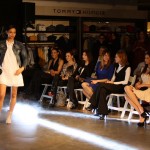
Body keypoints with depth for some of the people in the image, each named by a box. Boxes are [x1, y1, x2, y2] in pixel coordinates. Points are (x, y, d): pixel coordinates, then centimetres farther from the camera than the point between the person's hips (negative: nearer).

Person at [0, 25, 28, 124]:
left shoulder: (19, 45, 5)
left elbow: (25, 58, 6)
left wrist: (22, 68, -8)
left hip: (15, 72, 1)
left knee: (14, 95, 6)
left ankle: (9, 116, 18)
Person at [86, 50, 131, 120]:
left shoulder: (127, 68, -4)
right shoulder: (117, 66, 20)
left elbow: (125, 82, -12)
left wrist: (113, 83, -14)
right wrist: (110, 82, -2)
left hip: (121, 87, -7)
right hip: (114, 86, 7)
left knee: (101, 85, -27)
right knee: (102, 91, -27)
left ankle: (94, 105, -20)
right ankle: (103, 113, -32)